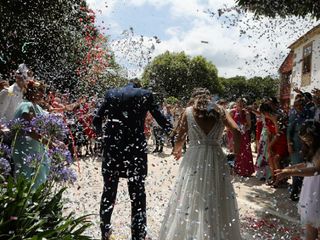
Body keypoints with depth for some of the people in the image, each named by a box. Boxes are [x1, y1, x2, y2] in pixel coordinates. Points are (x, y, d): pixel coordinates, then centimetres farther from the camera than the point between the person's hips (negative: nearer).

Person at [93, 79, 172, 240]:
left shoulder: (111, 94, 6)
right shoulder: (146, 94, 1)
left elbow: (97, 120, 8)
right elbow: (161, 119, 1)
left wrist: (101, 133, 30)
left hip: (112, 148, 3)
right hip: (136, 148, -2)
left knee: (109, 191, 15)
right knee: (137, 194, 6)